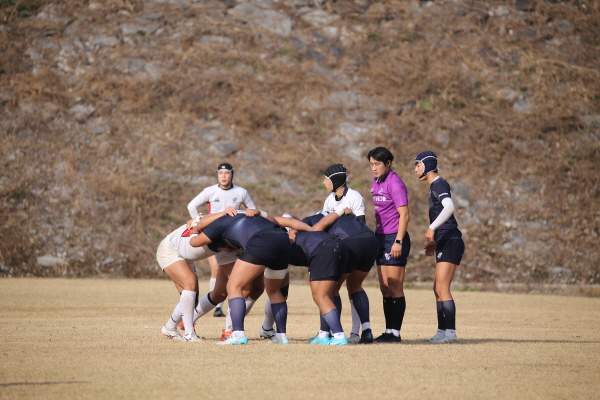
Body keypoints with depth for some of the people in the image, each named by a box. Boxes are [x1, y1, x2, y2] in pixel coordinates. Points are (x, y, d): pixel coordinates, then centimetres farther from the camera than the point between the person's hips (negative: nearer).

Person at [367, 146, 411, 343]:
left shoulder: (395, 183, -13)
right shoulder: (375, 183, 13)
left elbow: (404, 214, -16)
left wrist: (398, 241, -21)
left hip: (395, 238, -9)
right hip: (381, 238, 9)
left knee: (395, 289, -6)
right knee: (385, 289, 10)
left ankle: (395, 332, -3)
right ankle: (388, 331, 14)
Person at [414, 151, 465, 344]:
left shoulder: (439, 185, -11)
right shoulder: (434, 186, 20)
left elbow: (449, 207, -29)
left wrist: (432, 228, -33)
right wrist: (433, 241, 29)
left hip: (450, 241, -11)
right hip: (444, 243, 11)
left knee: (442, 288, -13)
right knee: (438, 289, 13)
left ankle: (450, 332, -14)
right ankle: (442, 331, 16)